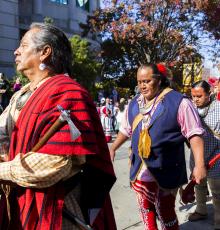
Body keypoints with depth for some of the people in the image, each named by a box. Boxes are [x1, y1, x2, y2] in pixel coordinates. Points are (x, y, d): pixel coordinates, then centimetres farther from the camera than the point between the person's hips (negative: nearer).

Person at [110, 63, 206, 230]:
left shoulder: (178, 102, -12)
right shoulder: (134, 104, 7)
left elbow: (194, 134, -13)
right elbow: (126, 130, 21)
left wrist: (200, 164, -21)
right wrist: (112, 148, 22)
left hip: (166, 171, -5)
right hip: (139, 169, 5)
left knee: (165, 213, 6)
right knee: (146, 210, 18)